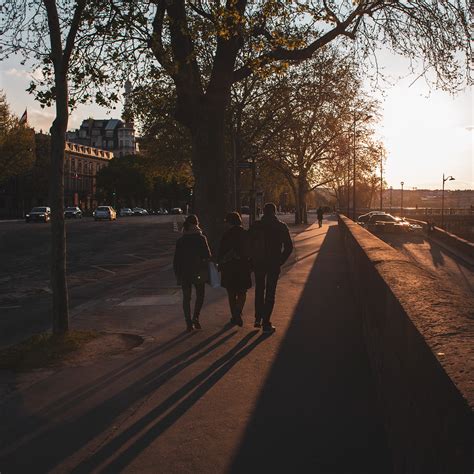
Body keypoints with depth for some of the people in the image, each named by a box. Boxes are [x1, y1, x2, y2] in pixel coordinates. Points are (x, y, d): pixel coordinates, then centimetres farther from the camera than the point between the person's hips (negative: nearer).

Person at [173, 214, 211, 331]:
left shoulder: (180, 240, 1)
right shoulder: (201, 238, -7)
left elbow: (176, 259, 2)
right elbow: (207, 255, -7)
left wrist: (177, 274, 8)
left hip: (184, 273, 2)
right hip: (198, 272, -2)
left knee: (186, 298, 9)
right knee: (200, 295, 14)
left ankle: (189, 323, 6)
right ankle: (195, 318, -2)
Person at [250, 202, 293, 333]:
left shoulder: (256, 226, -2)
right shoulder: (281, 226, -3)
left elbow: (248, 244, -3)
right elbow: (289, 246, -4)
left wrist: (252, 260, 6)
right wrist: (281, 261, 4)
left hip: (258, 263, 2)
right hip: (274, 263, -2)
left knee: (259, 289, 20)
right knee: (270, 292, 4)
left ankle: (258, 319, 21)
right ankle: (266, 323, 1)